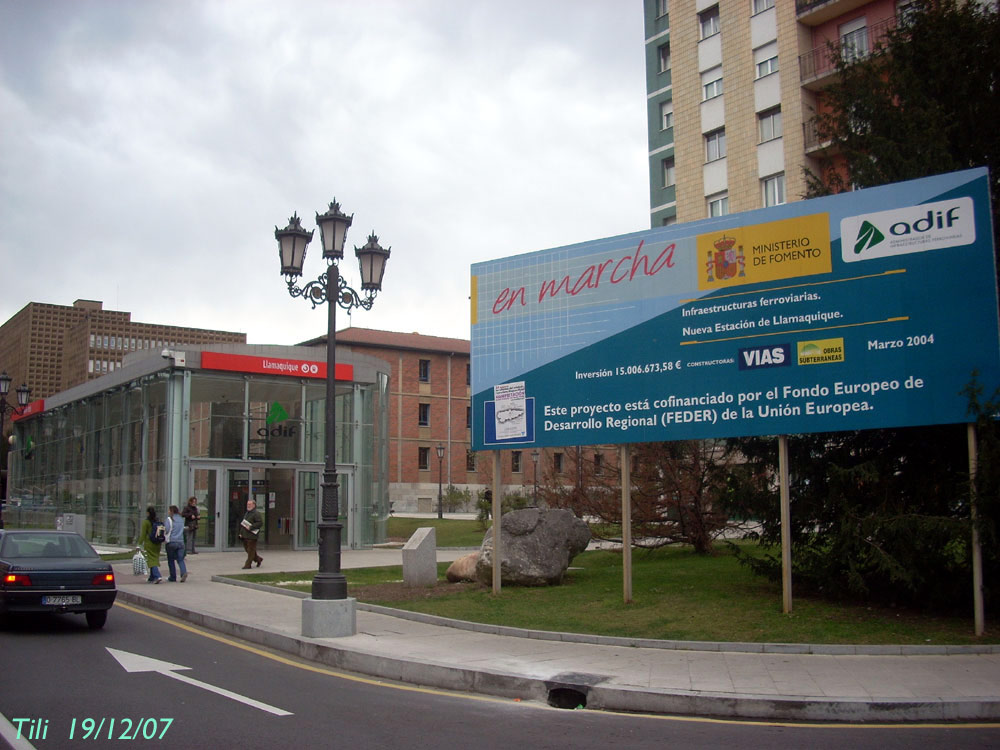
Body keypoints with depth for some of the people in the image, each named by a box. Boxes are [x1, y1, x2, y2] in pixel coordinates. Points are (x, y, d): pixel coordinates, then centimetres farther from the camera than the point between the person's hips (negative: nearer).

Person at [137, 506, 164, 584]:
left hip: (149, 543, -6)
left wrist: (140, 543, -5)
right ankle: (151, 578, 22)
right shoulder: (158, 521, 5)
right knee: (155, 559, 14)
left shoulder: (146, 522, -10)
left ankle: (157, 576, -20)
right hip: (157, 544, 6)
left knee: (151, 560, -4)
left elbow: (143, 534, -11)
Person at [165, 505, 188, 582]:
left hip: (171, 542, -4)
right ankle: (184, 572, -19)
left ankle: (173, 578, 12)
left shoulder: (169, 519, -8)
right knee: (180, 559, 4)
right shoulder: (181, 519, 9)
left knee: (171, 560, 8)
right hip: (180, 541, 4)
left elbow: (167, 530, -14)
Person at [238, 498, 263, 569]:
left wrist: (250, 527, -22)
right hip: (245, 536, 9)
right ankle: (258, 559, 27)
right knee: (247, 549, 13)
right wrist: (241, 533, 16)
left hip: (252, 536, -9)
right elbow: (242, 524, 26)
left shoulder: (256, 513, -9)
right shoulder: (247, 513, 20)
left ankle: (248, 565, 0)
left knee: (251, 550, -4)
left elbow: (260, 523, -18)